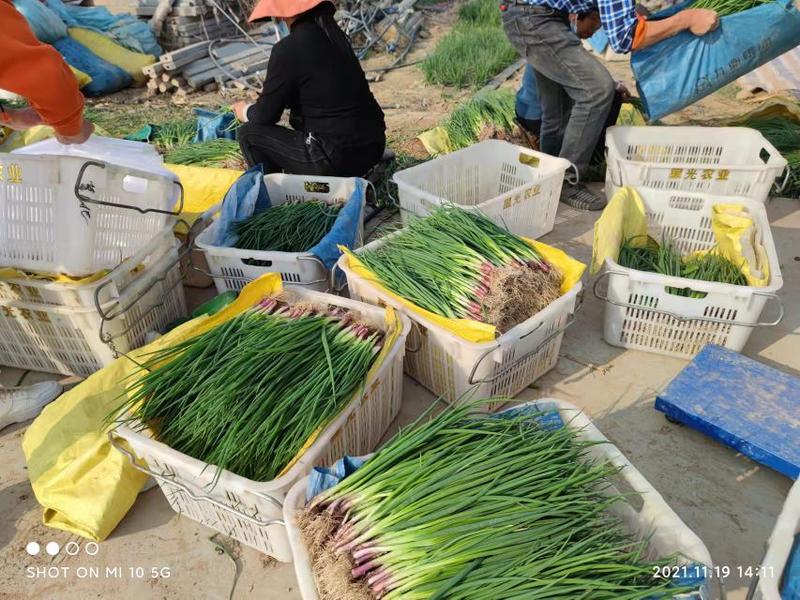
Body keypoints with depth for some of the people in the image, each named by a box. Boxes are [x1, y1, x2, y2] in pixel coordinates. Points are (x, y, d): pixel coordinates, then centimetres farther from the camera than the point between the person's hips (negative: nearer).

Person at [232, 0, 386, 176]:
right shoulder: (332, 33, 10)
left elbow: (266, 116, -6)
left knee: (249, 134, 6)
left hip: (338, 157, -8)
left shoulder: (288, 49, -13)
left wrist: (245, 111, 16)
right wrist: (265, 99, 28)